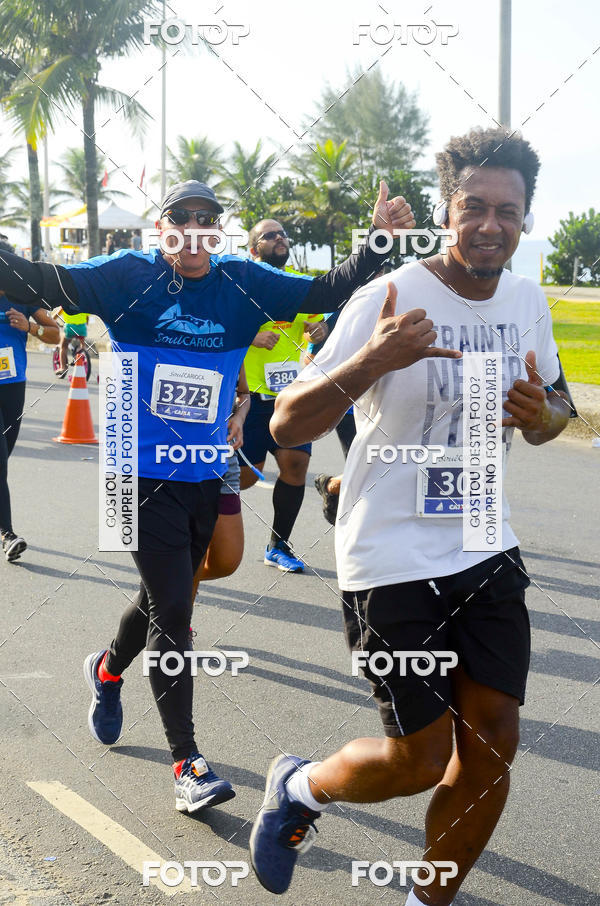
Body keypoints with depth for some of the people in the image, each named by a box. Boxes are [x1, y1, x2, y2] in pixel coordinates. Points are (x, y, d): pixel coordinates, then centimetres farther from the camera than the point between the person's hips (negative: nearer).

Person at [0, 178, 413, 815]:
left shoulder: (244, 283, 1)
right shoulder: (129, 277, -7)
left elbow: (325, 293, 0)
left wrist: (379, 240, -12)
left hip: (206, 476, 5)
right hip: (144, 474, -5)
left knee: (165, 597, 21)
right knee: (171, 609, -7)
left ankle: (108, 669, 53)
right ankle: (187, 762, 3)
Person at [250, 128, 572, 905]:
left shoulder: (528, 301, 3)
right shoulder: (387, 300, -17)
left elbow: (550, 408, 18)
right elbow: (286, 426, -20)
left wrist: (542, 416, -7)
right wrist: (373, 359, -36)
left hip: (486, 550, 6)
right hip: (392, 560, -6)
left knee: (493, 745, 4)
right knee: (419, 762, 0)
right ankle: (299, 787, 32)